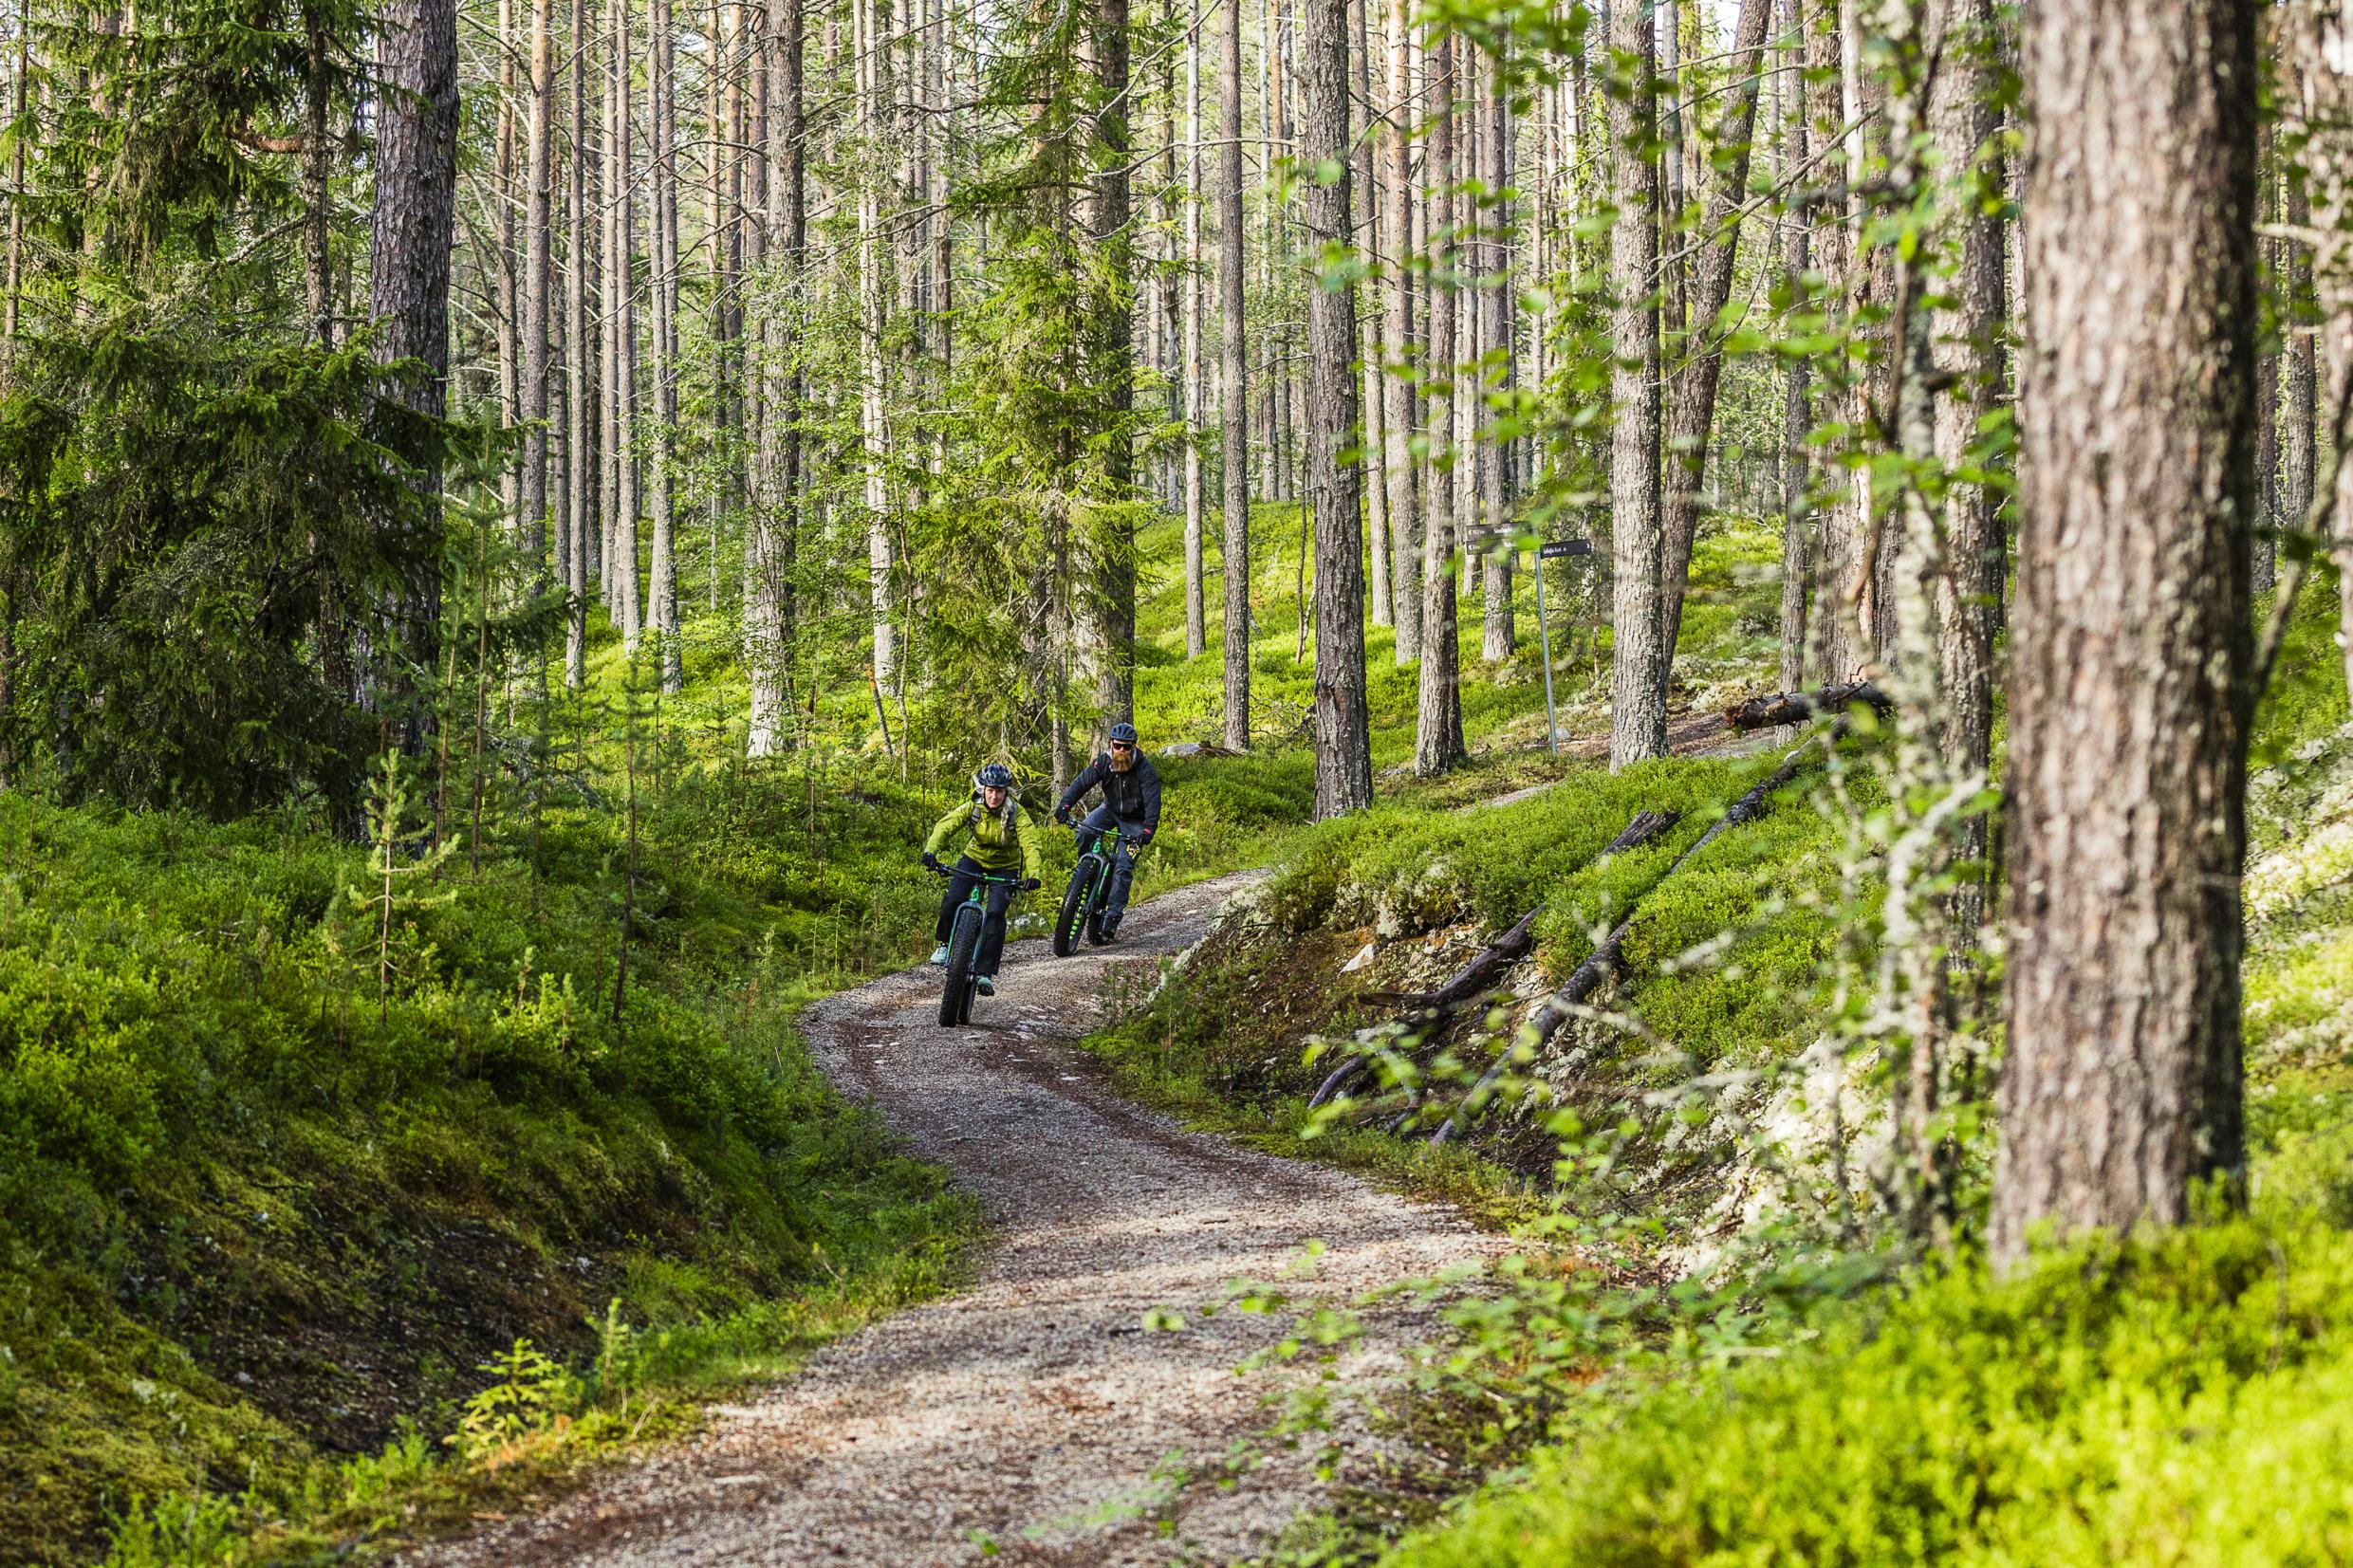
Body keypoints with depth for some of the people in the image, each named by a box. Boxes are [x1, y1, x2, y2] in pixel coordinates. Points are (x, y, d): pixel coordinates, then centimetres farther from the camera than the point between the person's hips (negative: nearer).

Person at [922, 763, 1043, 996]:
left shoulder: (1017, 814, -24)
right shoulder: (973, 808, -18)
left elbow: (1030, 844, -35)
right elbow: (945, 826, -29)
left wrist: (1033, 875, -52)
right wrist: (931, 850, -48)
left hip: (1004, 868, -2)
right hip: (974, 858, 2)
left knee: (996, 914, -21)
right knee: (952, 901, -21)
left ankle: (985, 973, -15)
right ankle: (944, 943, 9)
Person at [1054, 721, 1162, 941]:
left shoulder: (1145, 770, -25)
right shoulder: (1104, 762, -16)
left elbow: (1153, 801, -34)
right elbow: (1082, 782, -24)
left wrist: (1148, 830, -49)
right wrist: (1065, 805, -41)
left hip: (1134, 820, -3)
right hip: (1110, 809, 3)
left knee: (1124, 867, -15)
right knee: (1084, 832, -27)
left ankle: (1112, 916, -13)